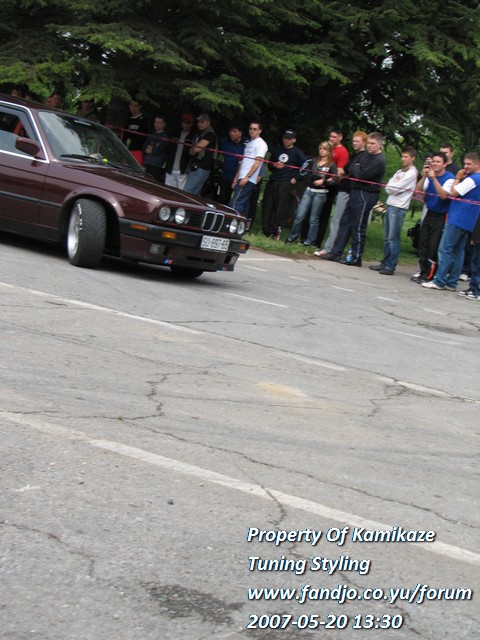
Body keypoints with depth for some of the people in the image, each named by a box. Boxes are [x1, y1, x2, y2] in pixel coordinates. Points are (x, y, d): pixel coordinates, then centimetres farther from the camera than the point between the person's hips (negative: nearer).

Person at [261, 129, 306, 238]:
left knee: (281, 209, -10)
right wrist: (274, 165, -1)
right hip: (272, 182, 5)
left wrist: (296, 178, -7)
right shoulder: (276, 150, 19)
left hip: (285, 184, -5)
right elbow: (269, 165, 21)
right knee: (267, 207, 1)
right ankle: (266, 230, 6)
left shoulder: (297, 153, 4)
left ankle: (277, 231, -7)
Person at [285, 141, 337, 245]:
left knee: (314, 219, 3)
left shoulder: (332, 165, -1)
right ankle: (292, 237, 13)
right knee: (299, 216, -1)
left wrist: (323, 182, -21)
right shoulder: (313, 161, 11)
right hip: (309, 191, 3)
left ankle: (310, 241, 13)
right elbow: (302, 173, 13)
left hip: (320, 194, -3)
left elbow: (334, 181, -10)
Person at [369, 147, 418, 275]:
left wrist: (389, 187, 3)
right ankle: (384, 263, 18)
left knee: (393, 238, -7)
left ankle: (390, 267, -5)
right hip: (390, 205, 8)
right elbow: (389, 187, 11)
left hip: (399, 208, -8)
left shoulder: (412, 173, -7)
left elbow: (396, 188, -14)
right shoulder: (400, 171, 18)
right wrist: (391, 188, -7)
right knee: (387, 238, 11)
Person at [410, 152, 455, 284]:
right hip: (429, 214, 7)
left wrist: (433, 178, -28)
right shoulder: (429, 176, 6)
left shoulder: (449, 178, -12)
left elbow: (444, 195, -26)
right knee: (422, 244, 7)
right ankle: (423, 272, 17)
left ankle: (429, 276, -1)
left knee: (434, 248, -7)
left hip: (441, 216, -6)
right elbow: (418, 191, -1)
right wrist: (424, 176, -15)